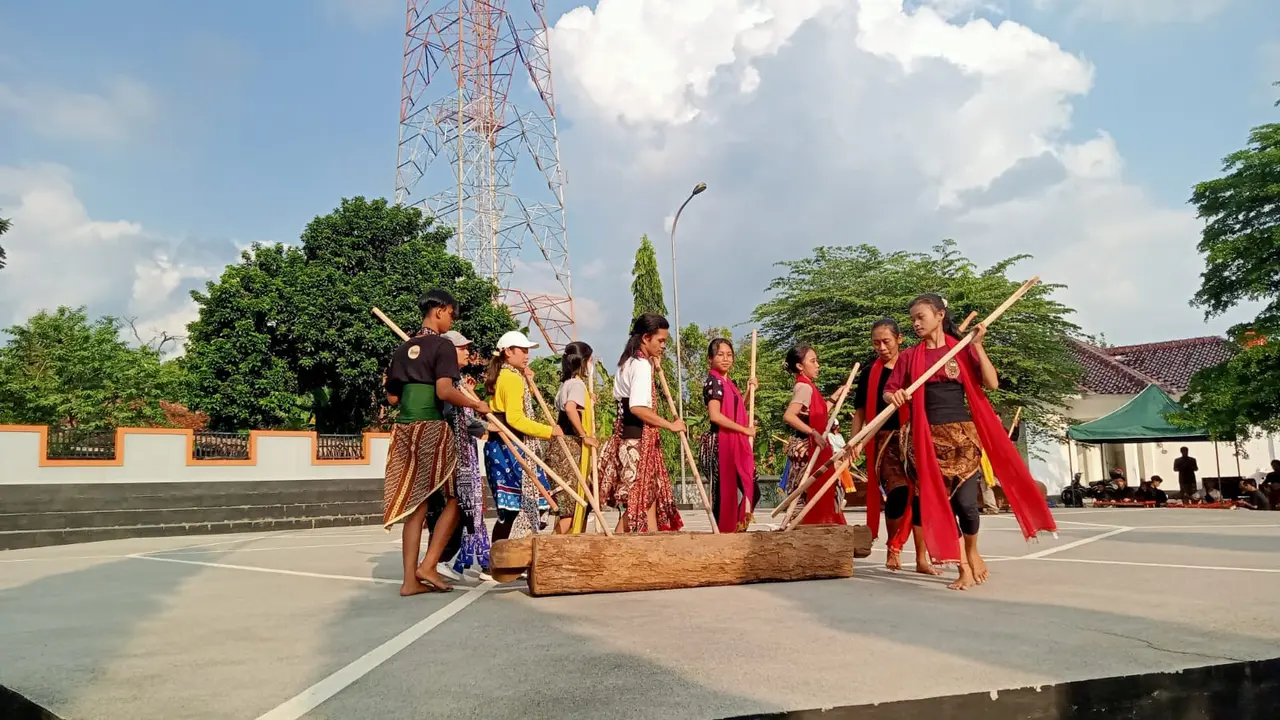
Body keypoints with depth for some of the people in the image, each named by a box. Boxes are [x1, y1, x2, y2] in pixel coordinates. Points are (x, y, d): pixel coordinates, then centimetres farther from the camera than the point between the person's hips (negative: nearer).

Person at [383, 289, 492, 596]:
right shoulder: (443, 345, -6)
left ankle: (410, 580, 8)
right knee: (454, 497, 7)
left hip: (404, 429, 7)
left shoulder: (403, 348, 15)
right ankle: (428, 566, -1)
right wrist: (476, 404, -7)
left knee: (415, 505, 8)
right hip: (431, 428, -7)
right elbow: (444, 391, -19)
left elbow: (392, 398, 17)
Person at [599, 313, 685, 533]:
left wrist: (655, 369, 13)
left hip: (627, 436, 10)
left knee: (649, 498, 11)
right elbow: (638, 407, -26)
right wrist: (670, 425, -21)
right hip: (638, 439, -10)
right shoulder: (642, 364, -15)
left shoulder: (629, 362, 16)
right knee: (640, 501, -3)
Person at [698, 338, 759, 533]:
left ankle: (735, 530, 21)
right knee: (724, 494, -4)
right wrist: (745, 430, -15)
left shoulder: (728, 383, 16)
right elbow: (715, 415, -22)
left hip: (734, 445, 10)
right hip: (720, 445, -10)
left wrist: (749, 392, 12)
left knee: (751, 491, 12)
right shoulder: (714, 381, -11)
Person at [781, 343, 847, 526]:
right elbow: (788, 416, -28)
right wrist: (814, 433, -27)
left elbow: (819, 413, 17)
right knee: (807, 494, -7)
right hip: (807, 448, -9)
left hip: (810, 447, 9)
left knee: (807, 493, 11)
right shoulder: (805, 387, -15)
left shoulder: (806, 386, 14)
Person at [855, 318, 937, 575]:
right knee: (898, 492, -17)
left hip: (914, 438, 1)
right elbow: (860, 412, 9)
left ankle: (922, 559, 9)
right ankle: (893, 548, 8)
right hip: (884, 439, -1)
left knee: (919, 494, -2)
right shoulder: (869, 373, 7)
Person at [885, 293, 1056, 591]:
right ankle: (963, 567, 10)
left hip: (963, 434, -1)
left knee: (965, 500, -6)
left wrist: (977, 345, -8)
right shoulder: (910, 357, 7)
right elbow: (889, 391, 3)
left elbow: (992, 383, -4)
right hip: (929, 437, 1)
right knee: (942, 501, -2)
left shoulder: (962, 349, 5)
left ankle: (973, 552, 23)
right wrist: (894, 396, -19)